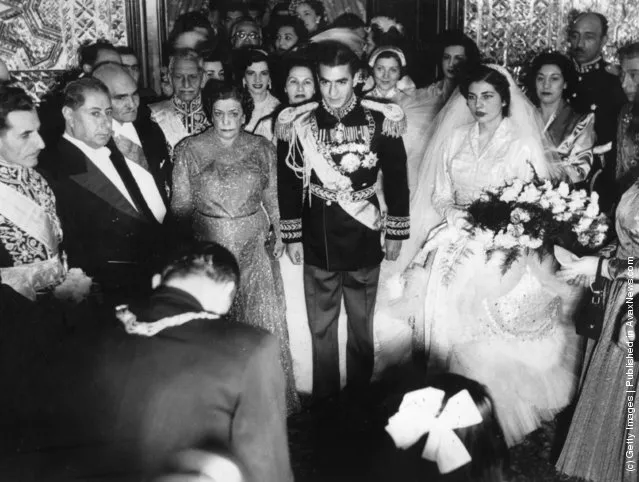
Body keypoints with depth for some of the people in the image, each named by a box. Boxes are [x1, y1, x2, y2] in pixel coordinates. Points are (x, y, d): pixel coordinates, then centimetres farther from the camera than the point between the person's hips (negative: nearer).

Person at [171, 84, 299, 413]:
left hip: (255, 249, 2)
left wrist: (278, 233, 3)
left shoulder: (263, 149, 3)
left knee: (263, 324, 7)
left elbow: (273, 197, 12)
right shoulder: (189, 151, -3)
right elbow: (181, 205, 0)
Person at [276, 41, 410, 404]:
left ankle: (360, 398, 31)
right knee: (321, 327, 12)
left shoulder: (381, 120, -7)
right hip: (317, 243, 1)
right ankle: (324, 401, 28)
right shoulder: (298, 123, -5)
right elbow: (287, 182, 2)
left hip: (363, 241, 0)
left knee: (362, 326, 13)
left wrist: (396, 232, 3)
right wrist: (292, 236, 3)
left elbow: (397, 180, 1)